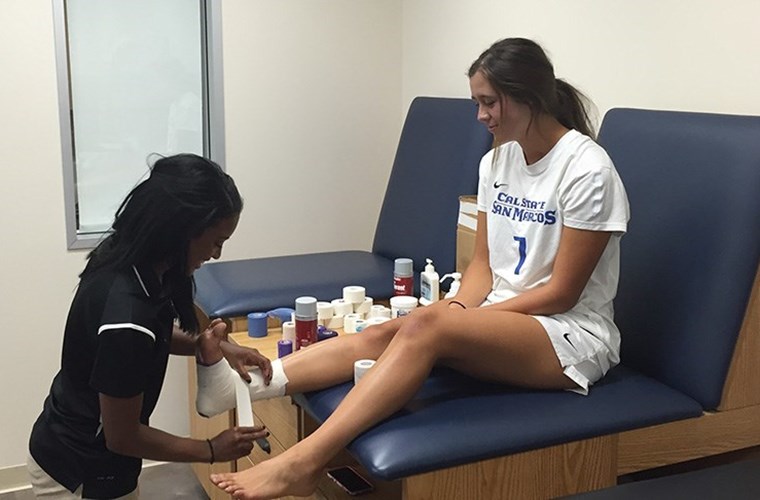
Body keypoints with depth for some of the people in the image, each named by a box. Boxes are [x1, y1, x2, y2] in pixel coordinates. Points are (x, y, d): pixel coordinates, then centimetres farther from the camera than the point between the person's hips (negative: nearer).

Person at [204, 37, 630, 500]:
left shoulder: (587, 170, -15)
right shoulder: (497, 161, 7)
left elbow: (561, 293, -14)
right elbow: (484, 264, 9)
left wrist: (466, 318, -16)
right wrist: (459, 308, -11)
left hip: (573, 335, -7)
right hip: (501, 319, 7)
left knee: (426, 326, -33)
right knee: (381, 334, -20)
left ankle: (304, 462, -39)